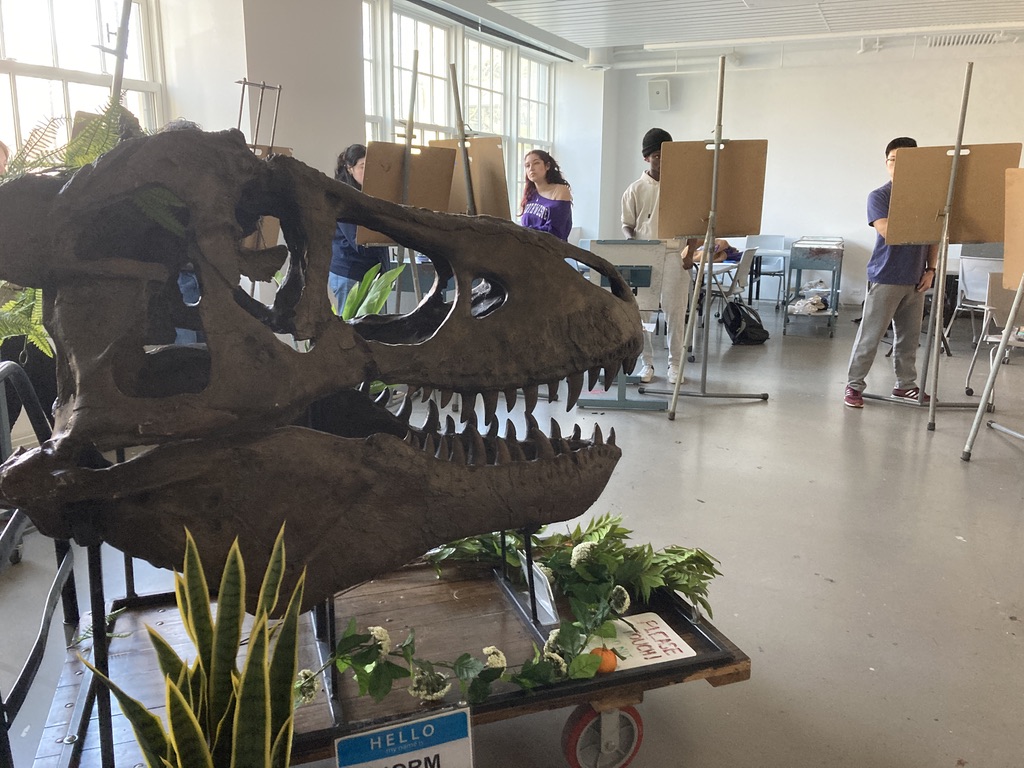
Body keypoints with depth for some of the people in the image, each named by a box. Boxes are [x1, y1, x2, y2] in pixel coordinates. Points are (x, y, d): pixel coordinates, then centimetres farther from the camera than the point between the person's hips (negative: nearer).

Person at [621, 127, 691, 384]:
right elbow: (627, 225, 9)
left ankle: (674, 363, 12)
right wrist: (632, 242, -12)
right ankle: (647, 362, 13)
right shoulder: (635, 190, 5)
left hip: (673, 256, 0)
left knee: (675, 310, 1)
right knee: (640, 310, 2)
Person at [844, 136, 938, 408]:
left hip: (915, 279, 5)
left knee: (909, 335, 12)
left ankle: (905, 385, 23)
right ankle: (854, 385, 5)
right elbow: (888, 230, -19)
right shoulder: (879, 196, -4)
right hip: (885, 277, -5)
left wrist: (930, 269, 4)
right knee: (870, 335, -2)